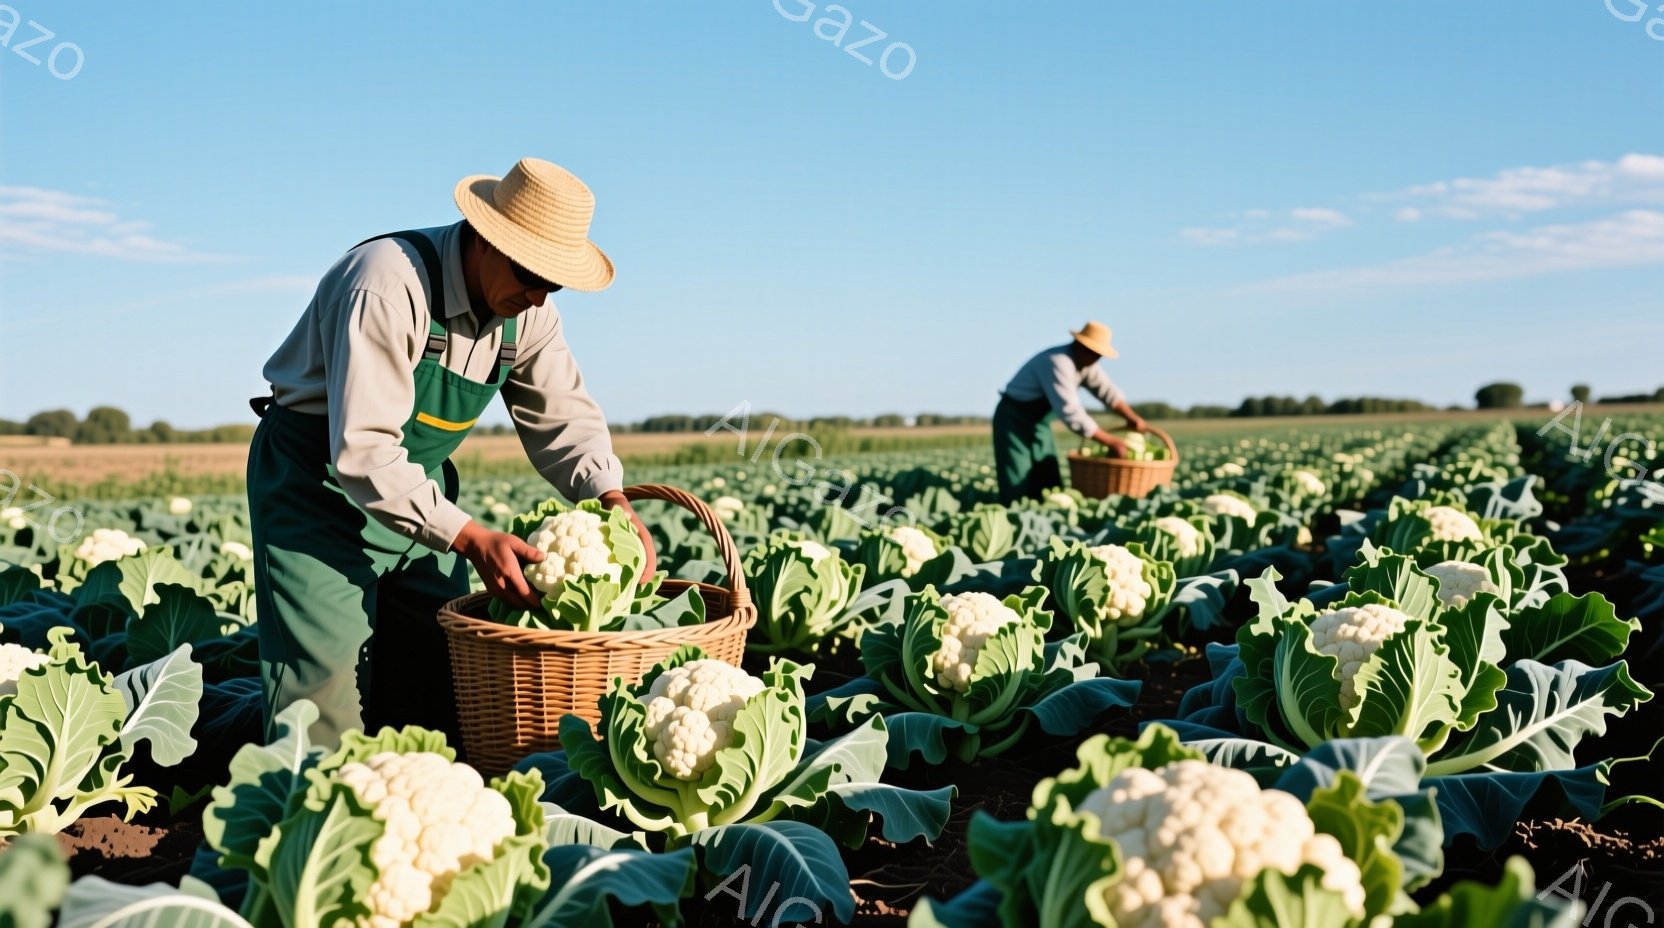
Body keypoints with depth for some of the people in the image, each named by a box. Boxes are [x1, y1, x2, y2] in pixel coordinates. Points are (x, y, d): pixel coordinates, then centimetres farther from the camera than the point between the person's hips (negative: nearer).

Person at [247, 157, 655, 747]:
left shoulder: (527, 310, -6)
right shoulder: (389, 287, -29)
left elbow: (562, 416, 1)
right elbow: (363, 451, -32)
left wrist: (612, 498, -18)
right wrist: (470, 540, -35)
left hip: (420, 487, 7)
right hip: (321, 483, -7)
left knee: (443, 692, 7)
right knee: (326, 703, -11)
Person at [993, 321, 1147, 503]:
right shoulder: (1058, 363, -29)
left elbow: (1107, 390, 11)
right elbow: (1072, 413, -33)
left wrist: (1132, 418, -3)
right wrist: (1111, 442, -29)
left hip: (1038, 423, 10)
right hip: (1014, 420, -10)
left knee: (1050, 487, 4)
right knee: (1018, 491, -14)